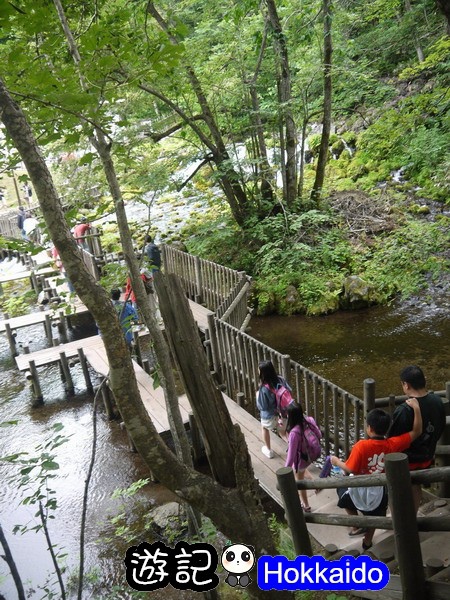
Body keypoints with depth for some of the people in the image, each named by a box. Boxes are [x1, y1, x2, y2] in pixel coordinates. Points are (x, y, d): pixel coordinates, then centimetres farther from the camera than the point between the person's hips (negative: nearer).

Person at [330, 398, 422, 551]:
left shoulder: (361, 446, -28)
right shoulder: (393, 445, -18)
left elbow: (350, 469, -23)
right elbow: (416, 431, -13)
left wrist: (337, 462, -5)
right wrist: (416, 408, -18)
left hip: (360, 490, -3)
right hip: (379, 491, 3)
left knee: (342, 489, 29)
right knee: (372, 516, 29)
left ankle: (357, 525, 26)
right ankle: (367, 542, 50)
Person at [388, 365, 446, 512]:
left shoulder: (403, 410, -33)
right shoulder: (437, 401, -12)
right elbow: (441, 428, 4)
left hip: (406, 460, -6)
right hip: (426, 457, 6)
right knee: (416, 487, 27)